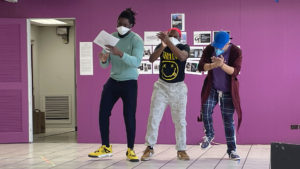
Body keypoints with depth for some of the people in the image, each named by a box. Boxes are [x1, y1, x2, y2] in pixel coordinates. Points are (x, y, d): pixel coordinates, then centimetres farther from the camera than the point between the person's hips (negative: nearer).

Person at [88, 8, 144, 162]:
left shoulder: (136, 40, -10)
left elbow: (136, 62, -25)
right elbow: (105, 65, 5)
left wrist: (120, 53, -39)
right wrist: (103, 60, -19)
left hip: (129, 82, -5)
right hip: (113, 80, 5)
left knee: (129, 116, -4)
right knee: (103, 113, 1)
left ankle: (130, 150, 11)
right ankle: (105, 148, 15)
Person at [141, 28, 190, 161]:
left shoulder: (184, 47, -3)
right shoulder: (161, 47, 3)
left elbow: (182, 57, -27)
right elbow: (151, 59, -14)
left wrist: (168, 42, -34)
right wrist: (162, 46, -27)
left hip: (178, 87, -1)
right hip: (161, 86, 1)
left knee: (180, 120, 3)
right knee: (153, 117, -6)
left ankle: (181, 150, 13)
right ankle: (149, 147, 3)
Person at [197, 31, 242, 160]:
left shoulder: (236, 52, -10)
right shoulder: (209, 49, -4)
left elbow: (235, 71, -19)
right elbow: (201, 66, -13)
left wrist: (222, 65, -36)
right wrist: (213, 65, -31)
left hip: (228, 91, -2)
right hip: (212, 88, 2)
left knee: (228, 120, 0)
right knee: (205, 112, -13)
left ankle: (232, 150, 10)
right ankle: (209, 135, 18)